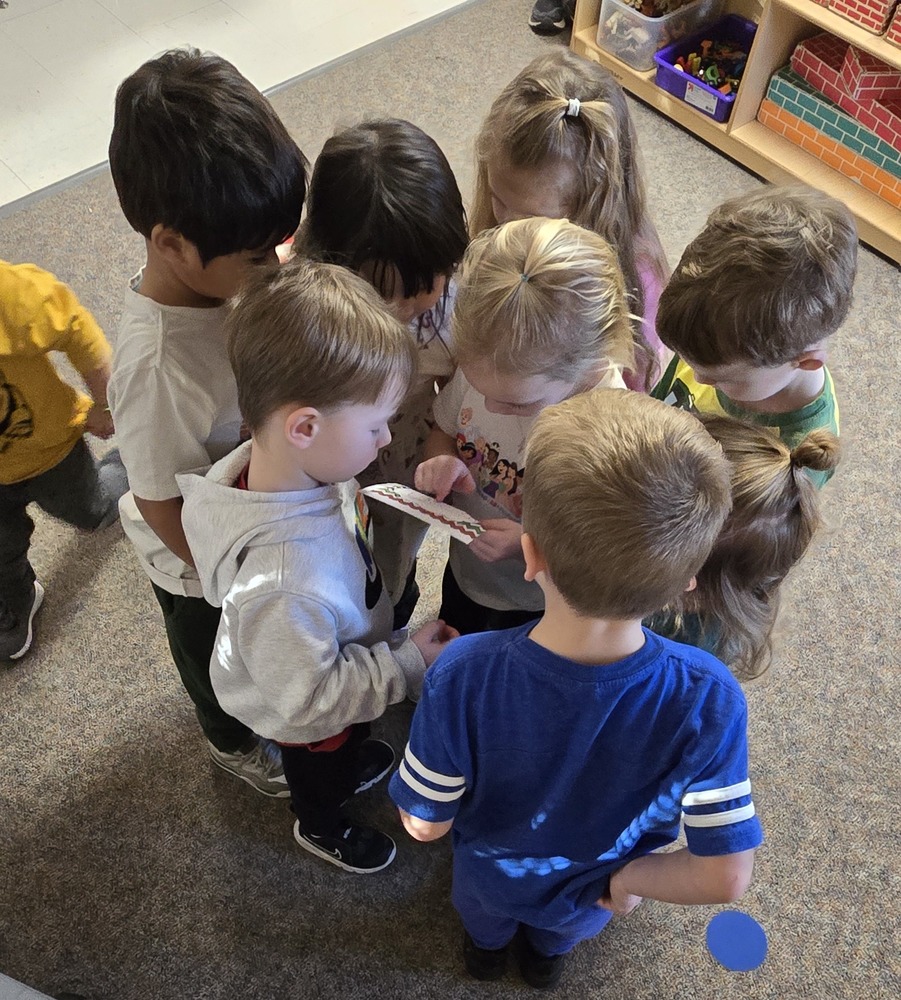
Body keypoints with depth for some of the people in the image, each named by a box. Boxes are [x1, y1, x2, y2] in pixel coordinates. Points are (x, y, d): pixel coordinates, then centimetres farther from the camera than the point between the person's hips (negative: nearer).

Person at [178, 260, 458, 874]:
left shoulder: (300, 465, -28)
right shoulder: (284, 584, -50)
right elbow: (309, 699, -34)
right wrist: (409, 663, -28)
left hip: (343, 658, 6)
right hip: (307, 719, -5)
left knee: (347, 741, 38)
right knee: (320, 768, 30)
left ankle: (352, 762, 71)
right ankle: (323, 828, 63)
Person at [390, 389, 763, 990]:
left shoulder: (464, 676, -43)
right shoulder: (708, 699, -40)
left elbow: (425, 823, -26)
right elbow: (725, 878, -30)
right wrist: (624, 878, -11)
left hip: (492, 876, 0)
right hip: (593, 897, 1)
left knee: (484, 913, 39)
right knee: (566, 932, 40)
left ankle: (486, 946, 71)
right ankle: (548, 955, 72)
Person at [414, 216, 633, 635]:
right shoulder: (482, 366, -21)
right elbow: (444, 428, -1)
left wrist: (530, 544, -37)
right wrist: (442, 461, -22)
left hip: (536, 612, -5)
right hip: (463, 574, 5)